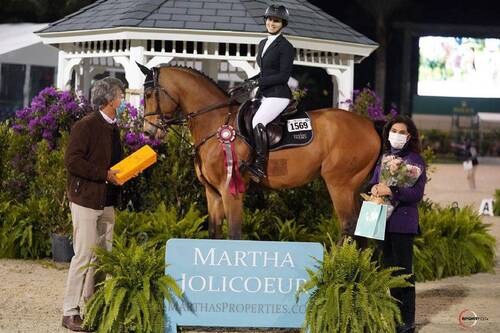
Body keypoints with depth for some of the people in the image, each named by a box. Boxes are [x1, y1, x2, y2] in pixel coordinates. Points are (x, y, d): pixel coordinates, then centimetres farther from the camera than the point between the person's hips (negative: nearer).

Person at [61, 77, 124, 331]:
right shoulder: (85, 126, -13)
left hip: (107, 201, 9)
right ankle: (69, 312, -3)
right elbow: (72, 161, -19)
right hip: (86, 199, -9)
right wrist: (105, 175, -20)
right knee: (84, 254, -8)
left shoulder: (113, 128, 14)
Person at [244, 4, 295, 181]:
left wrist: (258, 82, -17)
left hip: (278, 95, -10)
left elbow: (284, 75, -15)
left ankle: (260, 166, -29)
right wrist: (248, 82, 8)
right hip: (265, 95, 10)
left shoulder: (285, 47, -9)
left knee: (257, 121, -28)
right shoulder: (263, 44, 16)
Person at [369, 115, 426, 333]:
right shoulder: (385, 157, 13)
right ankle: (396, 315, 20)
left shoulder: (415, 160, -7)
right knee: (389, 268, 11)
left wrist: (391, 191, -23)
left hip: (403, 221, -7)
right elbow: (374, 182, 17)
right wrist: (375, 188, -6)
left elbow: (417, 193, -13)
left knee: (403, 270, -5)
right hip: (384, 219, 7)